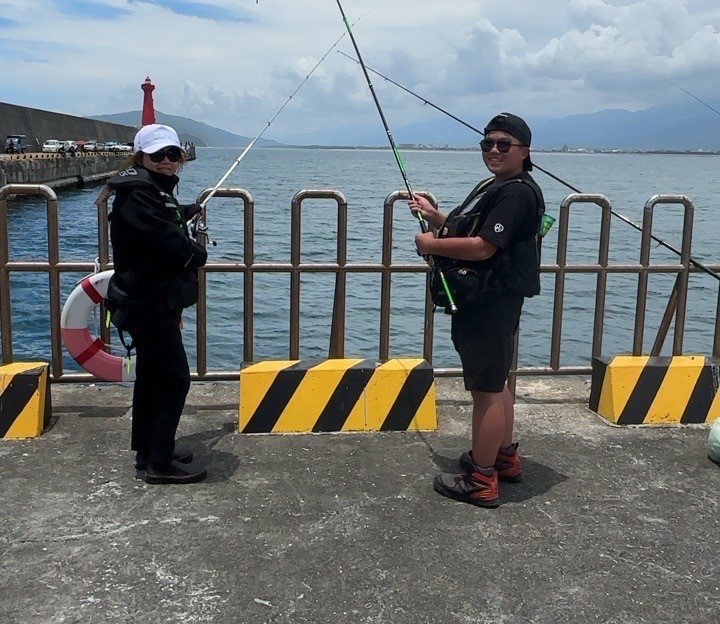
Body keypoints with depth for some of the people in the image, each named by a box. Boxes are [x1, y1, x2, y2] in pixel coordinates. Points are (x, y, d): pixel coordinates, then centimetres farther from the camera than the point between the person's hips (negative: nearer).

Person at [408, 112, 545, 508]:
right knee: (494, 383, 20)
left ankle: (481, 481, 2)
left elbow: (482, 248, -24)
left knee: (486, 389, -6)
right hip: (485, 301, 11)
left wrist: (433, 244, -13)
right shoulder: (494, 187, 18)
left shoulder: (517, 193, -16)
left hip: (491, 306, -11)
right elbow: (469, 234, 24)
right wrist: (435, 217, 12)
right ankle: (505, 457, 35)